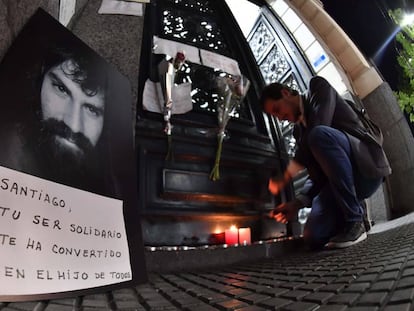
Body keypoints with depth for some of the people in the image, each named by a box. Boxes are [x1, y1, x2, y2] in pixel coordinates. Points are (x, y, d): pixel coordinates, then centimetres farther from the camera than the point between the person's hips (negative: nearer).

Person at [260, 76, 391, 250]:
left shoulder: (318, 87, 0)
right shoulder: (299, 130, 17)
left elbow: (318, 126, -20)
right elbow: (317, 171, 12)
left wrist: (285, 178, -17)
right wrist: (297, 203, -6)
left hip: (367, 165, -5)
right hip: (339, 177, 6)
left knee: (318, 134, -33)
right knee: (314, 237, -16)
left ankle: (355, 221, -21)